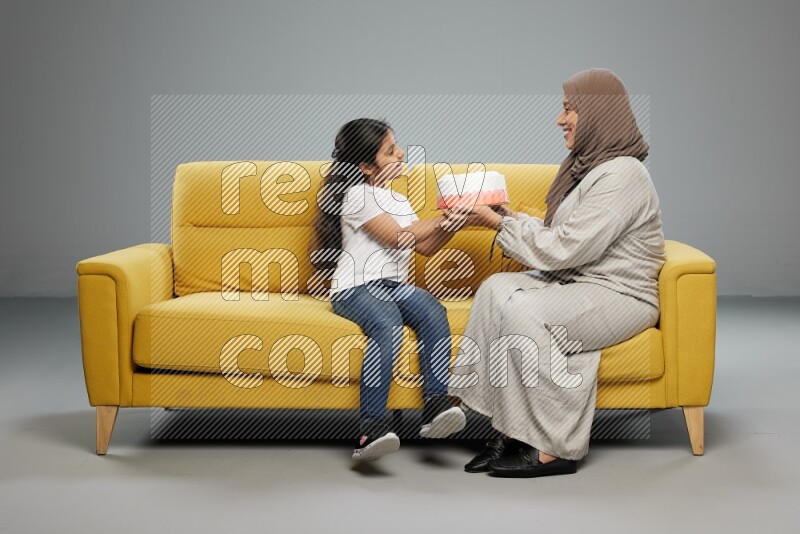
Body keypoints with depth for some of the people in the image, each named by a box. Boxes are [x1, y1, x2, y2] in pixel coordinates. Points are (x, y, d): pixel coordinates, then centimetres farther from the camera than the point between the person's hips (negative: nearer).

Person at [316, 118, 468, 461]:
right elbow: (400, 238, -8)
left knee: (433, 312, -27)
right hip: (356, 289, -7)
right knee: (388, 325, -38)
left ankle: (435, 406, -36)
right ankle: (371, 429, -43)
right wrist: (445, 218, -3)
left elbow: (425, 247, 26)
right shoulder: (359, 195, -1)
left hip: (395, 285, 7)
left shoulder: (398, 201, 27)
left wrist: (453, 222, 11)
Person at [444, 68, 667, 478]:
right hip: (578, 280, 9)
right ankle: (510, 433, -15)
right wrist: (512, 219, 2)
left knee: (523, 311, -28)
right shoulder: (586, 165, 14)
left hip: (619, 295, -9)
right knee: (497, 288, -14)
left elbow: (565, 248, -21)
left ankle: (557, 449, -18)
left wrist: (500, 224, -12)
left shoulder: (622, 175, -17)